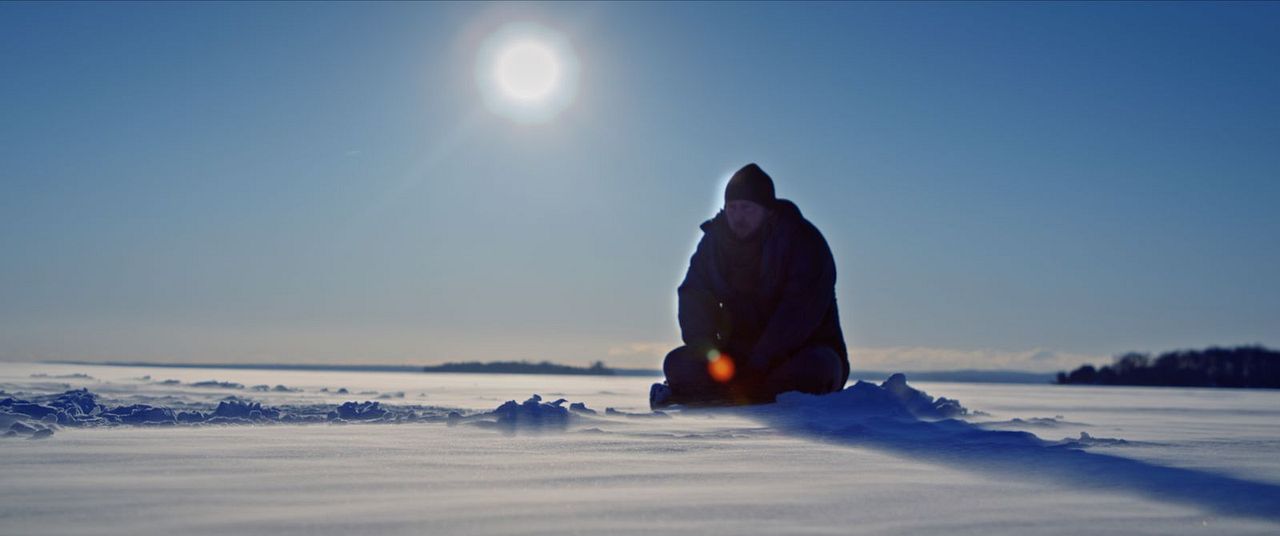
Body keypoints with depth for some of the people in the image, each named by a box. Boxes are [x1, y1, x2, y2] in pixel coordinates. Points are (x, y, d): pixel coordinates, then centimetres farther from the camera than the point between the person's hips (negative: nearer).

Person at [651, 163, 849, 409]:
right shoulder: (715, 240, 2)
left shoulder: (803, 240, -14)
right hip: (741, 352, 5)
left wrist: (759, 362, -29)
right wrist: (709, 354, -20)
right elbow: (694, 297, -4)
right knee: (678, 363, -16)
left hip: (804, 350, -4)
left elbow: (799, 312, -22)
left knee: (814, 368, -38)